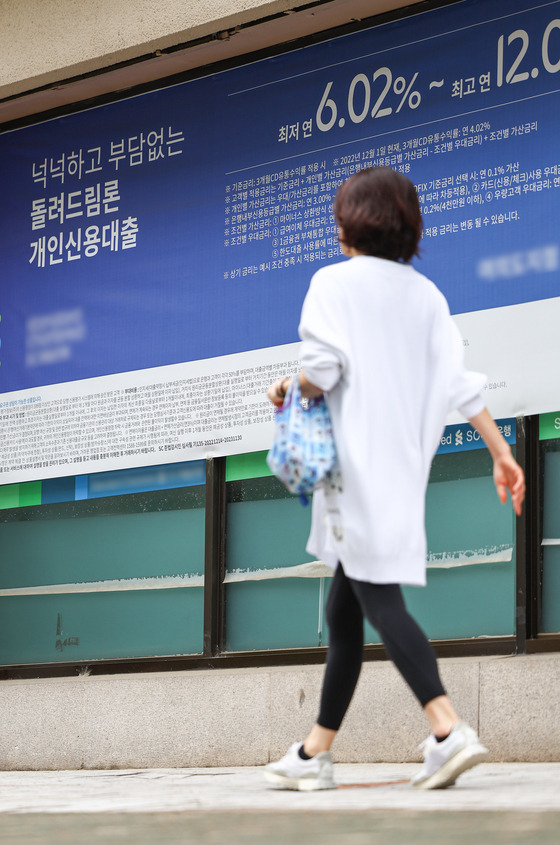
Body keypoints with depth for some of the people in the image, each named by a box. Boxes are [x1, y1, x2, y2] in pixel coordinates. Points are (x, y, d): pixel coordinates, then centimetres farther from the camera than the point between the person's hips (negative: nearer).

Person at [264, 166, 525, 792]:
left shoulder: (333, 282, -5)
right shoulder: (424, 292, 13)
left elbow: (321, 370, -15)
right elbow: (458, 379, 6)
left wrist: (287, 390, 5)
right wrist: (501, 452, 5)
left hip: (356, 460, -7)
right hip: (405, 464, 7)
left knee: (379, 600, -11)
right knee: (344, 609, 13)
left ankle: (448, 732, -26)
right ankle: (315, 754, 18)